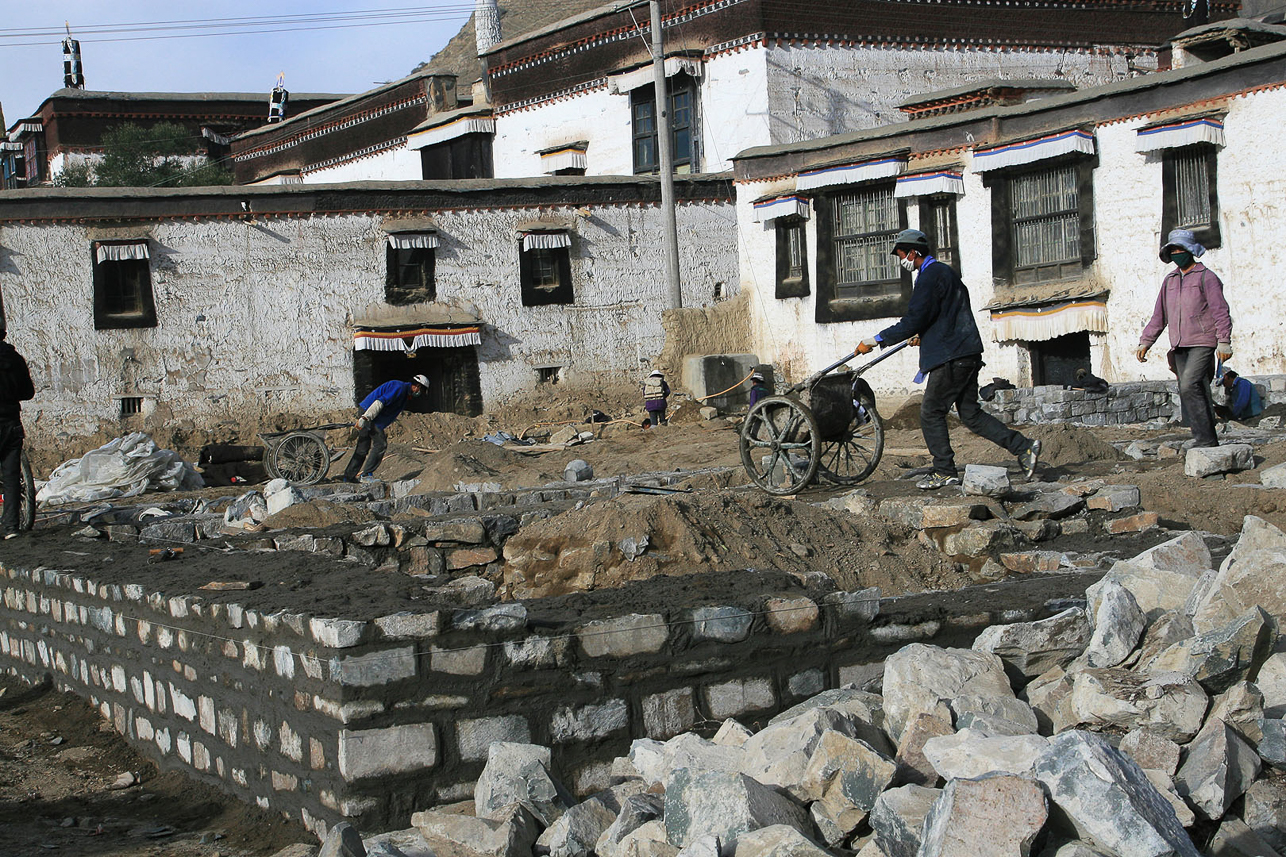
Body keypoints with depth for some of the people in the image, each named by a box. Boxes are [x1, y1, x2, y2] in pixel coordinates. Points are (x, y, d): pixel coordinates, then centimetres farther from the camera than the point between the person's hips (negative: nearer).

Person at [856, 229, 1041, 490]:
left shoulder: (931, 277, -13)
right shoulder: (944, 272, 20)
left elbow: (913, 321, -20)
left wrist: (876, 340, -16)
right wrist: (923, 337, 44)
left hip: (951, 358, -10)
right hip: (965, 354, 10)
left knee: (931, 413, -1)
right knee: (971, 414, 10)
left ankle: (945, 472, 2)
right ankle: (1024, 448, 6)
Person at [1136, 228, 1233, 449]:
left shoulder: (1206, 277, -1)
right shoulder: (1170, 280, 18)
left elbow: (1221, 312, -7)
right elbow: (1159, 316, 23)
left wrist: (1224, 342, -16)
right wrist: (1145, 342, 15)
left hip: (1202, 344, -7)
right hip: (1179, 347, 7)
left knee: (1189, 386, -21)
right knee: (1187, 392, 3)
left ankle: (1204, 438, -19)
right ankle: (1206, 439, 8)